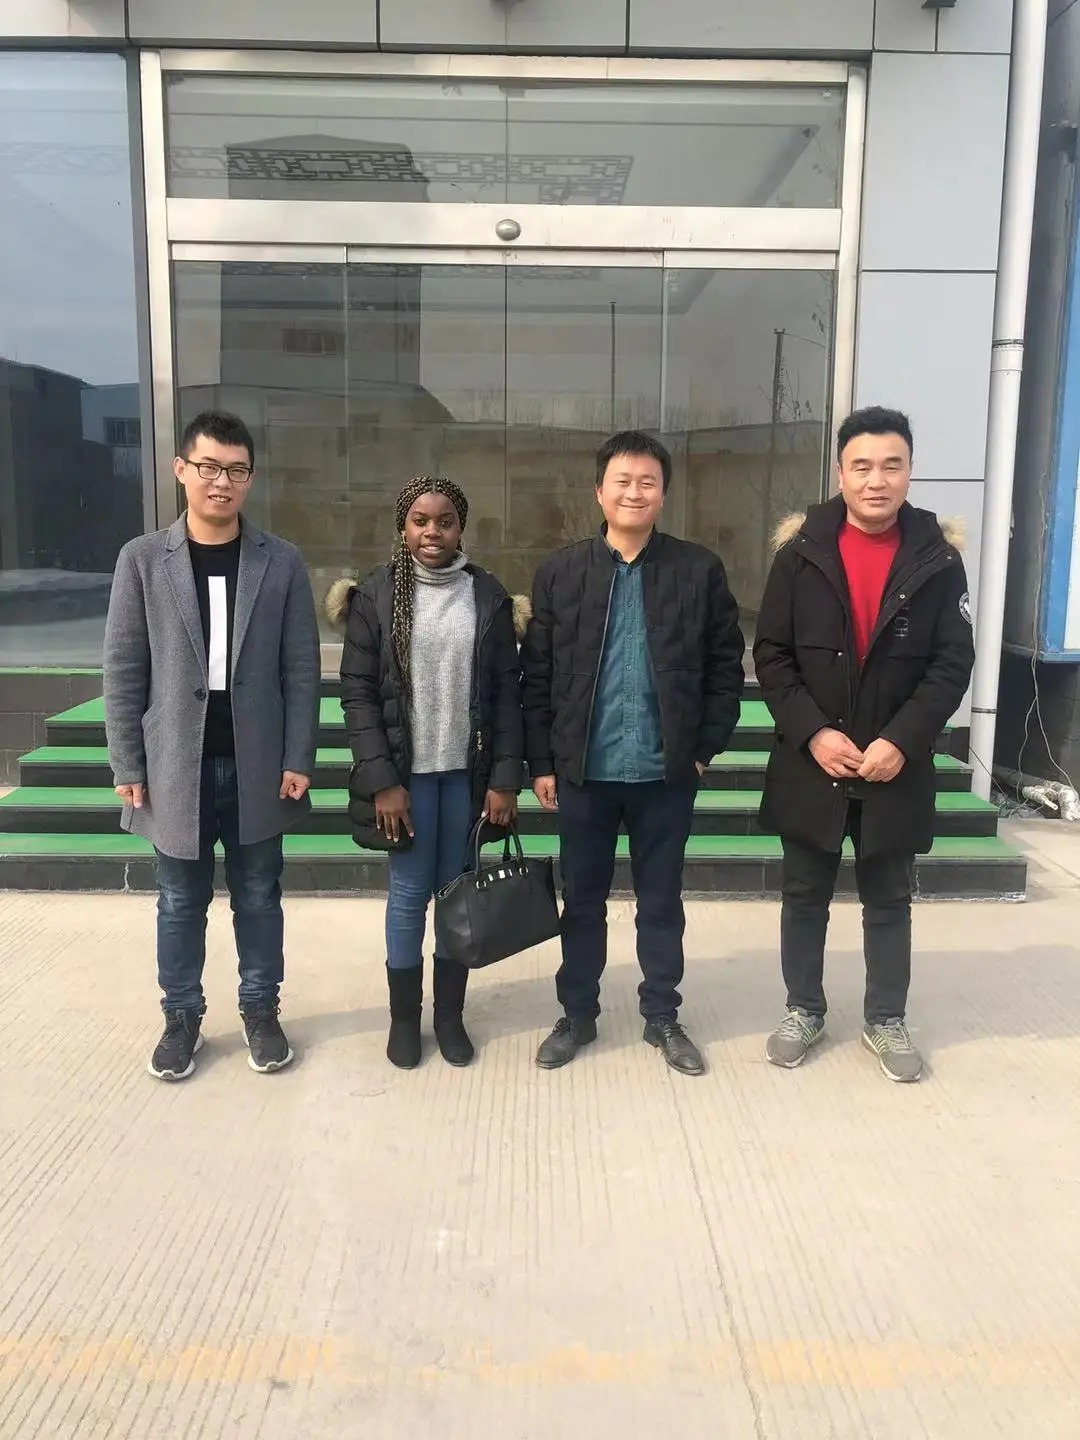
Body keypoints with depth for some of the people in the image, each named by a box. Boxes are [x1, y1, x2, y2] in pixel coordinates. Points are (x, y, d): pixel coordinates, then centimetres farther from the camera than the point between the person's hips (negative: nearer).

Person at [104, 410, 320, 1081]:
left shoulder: (283, 561, -1)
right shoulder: (143, 559, -1)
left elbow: (302, 669, -1)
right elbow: (124, 669, 0)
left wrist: (298, 760, -5)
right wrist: (127, 765, -4)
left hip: (257, 766, 0)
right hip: (177, 766, 0)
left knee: (259, 898, 13)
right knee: (181, 903, 13)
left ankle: (261, 1011, 29)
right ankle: (182, 1017, 30)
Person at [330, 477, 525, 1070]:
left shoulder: (488, 595, 1)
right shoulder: (376, 595, -2)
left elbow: (507, 692, 2)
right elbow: (357, 693, -4)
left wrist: (505, 778, -4)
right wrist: (382, 780, -11)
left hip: (468, 772, 1)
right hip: (407, 772, -1)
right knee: (409, 895, 6)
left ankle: (450, 1014, 25)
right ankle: (404, 1016, 23)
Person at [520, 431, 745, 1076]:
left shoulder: (700, 570, -2)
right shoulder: (561, 572, 0)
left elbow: (727, 667, 1)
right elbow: (537, 676, 1)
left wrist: (704, 749, -4)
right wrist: (542, 762, -2)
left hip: (667, 772, 0)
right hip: (583, 771, 1)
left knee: (662, 901, 14)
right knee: (583, 900, 14)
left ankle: (663, 1017, 31)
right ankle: (578, 1015, 30)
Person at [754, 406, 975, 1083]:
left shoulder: (938, 558, -3)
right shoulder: (801, 552, -3)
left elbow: (953, 663, -5)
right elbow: (772, 654, -3)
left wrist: (901, 741, -16)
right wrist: (813, 732, -15)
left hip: (898, 768, 0)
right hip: (810, 764, 0)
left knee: (889, 901, 14)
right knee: (805, 896, 13)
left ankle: (886, 1020, 31)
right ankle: (805, 1011, 31)